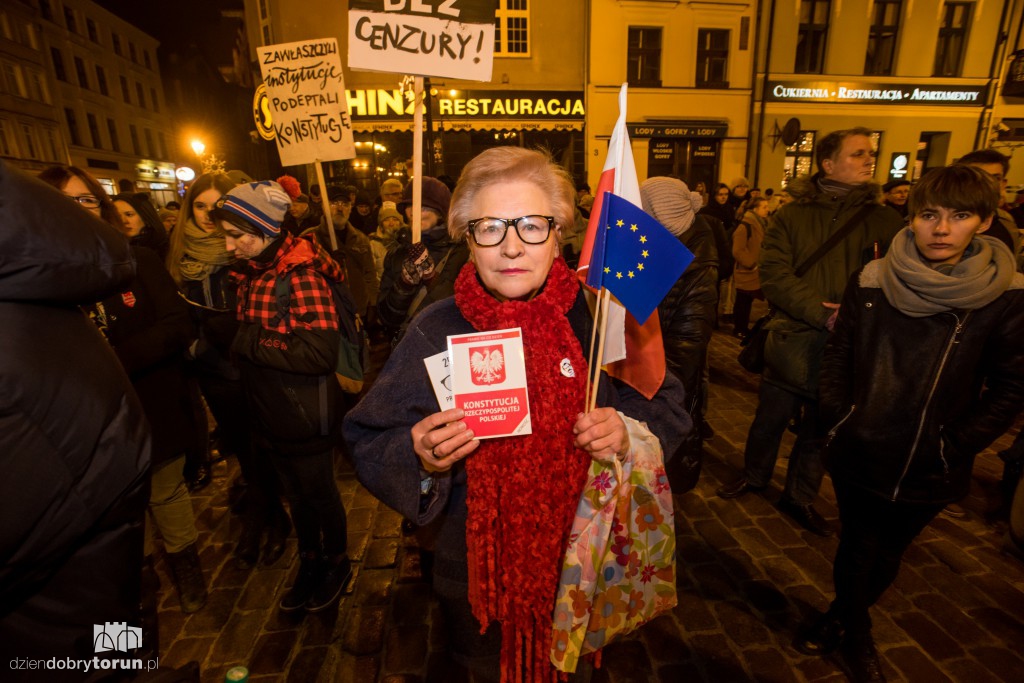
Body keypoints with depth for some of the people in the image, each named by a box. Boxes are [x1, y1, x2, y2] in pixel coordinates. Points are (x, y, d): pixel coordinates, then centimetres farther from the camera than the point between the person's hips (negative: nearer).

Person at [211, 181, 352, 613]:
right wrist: (236, 341, -5)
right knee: (295, 493, 23)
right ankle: (309, 562, 46)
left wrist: (251, 343, -22)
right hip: (268, 411, 7)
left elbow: (321, 352, -29)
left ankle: (337, 562, 39)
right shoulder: (251, 274, 5)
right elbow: (245, 336, 15)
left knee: (319, 492, 13)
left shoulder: (302, 275, -21)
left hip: (306, 414, -7)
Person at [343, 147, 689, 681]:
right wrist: (420, 458, -31)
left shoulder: (596, 317, -13)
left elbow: (666, 406, -3)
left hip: (580, 569, 1)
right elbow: (369, 446, -11)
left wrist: (628, 431, -23)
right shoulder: (436, 332, -15)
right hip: (477, 576, 0)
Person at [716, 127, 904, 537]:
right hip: (793, 341, -1)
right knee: (770, 417, 12)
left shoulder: (886, 222, 6)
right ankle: (754, 476, 36)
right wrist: (820, 312, -20)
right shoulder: (792, 216, 2)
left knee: (821, 427, 14)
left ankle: (800, 497, 33)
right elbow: (773, 273, -10)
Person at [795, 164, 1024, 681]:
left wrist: (954, 445, -9)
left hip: (930, 469, 0)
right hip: (858, 454, 0)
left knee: (886, 555, 20)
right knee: (857, 549, 15)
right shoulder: (871, 280, -7)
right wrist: (838, 420, -4)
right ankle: (855, 632, 42)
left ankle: (843, 619, 46)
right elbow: (837, 354, 0)